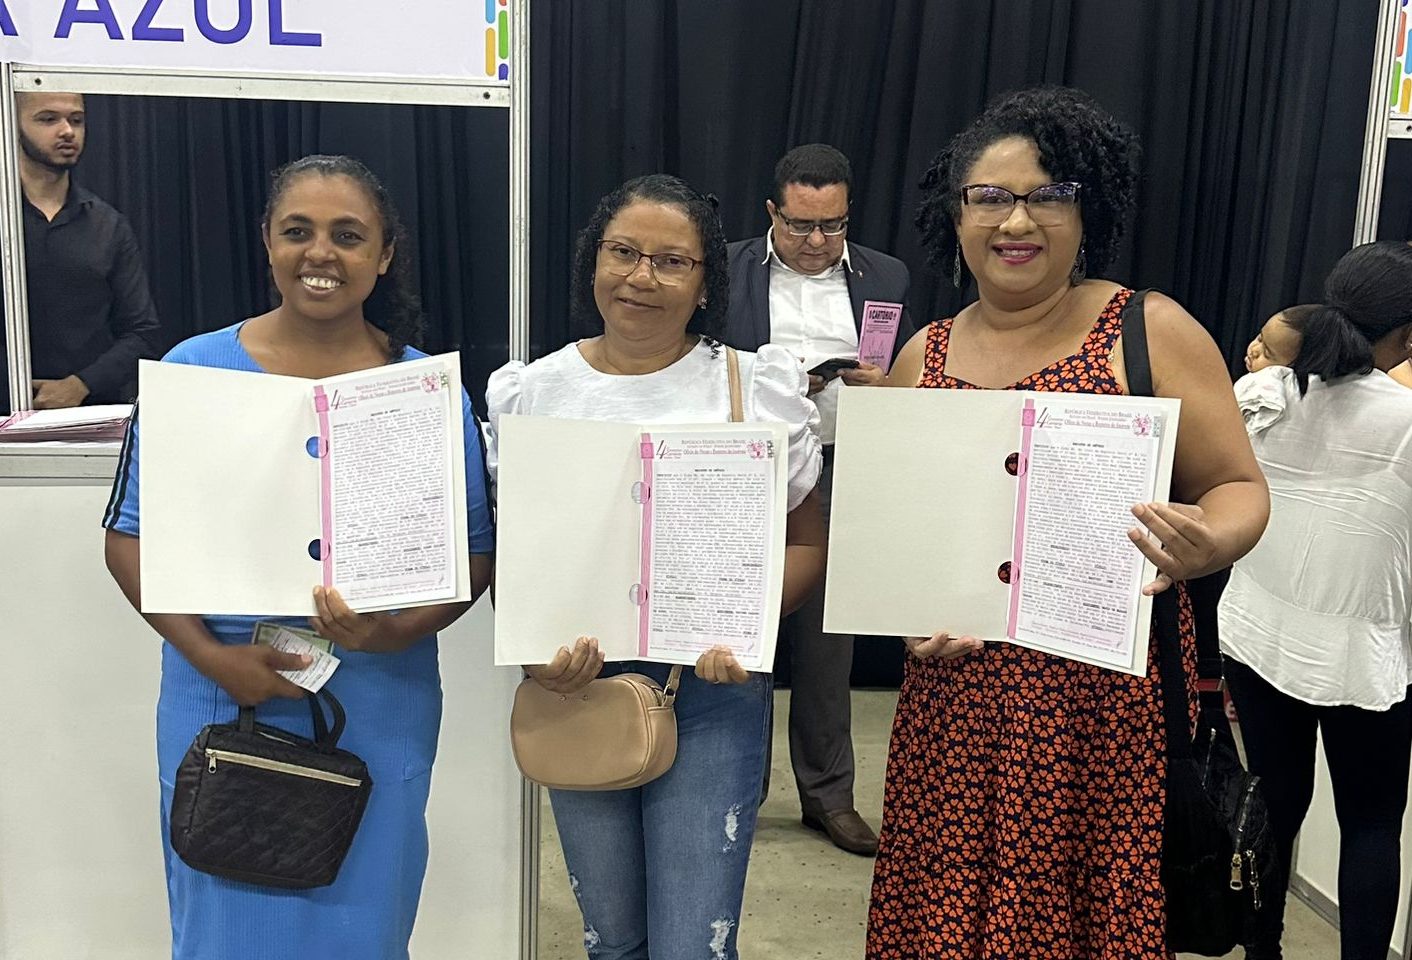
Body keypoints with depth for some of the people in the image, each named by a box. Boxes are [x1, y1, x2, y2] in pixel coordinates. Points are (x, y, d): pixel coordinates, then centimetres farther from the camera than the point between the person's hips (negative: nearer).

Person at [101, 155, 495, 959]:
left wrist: (398, 632, -18)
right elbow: (132, 535, 0)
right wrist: (209, 653, -14)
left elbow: (474, 551, 0)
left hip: (381, 711, 0)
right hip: (223, 703, 0)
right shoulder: (193, 371, -3)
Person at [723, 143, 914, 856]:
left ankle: (827, 794, 24)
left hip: (841, 483, 2)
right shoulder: (727, 270, 1)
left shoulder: (886, 278, 7)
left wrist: (882, 385, -13)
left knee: (828, 646, 10)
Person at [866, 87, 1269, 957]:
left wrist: (1207, 543, -22)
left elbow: (1238, 486, 0)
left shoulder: (1152, 331, -3)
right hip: (957, 699, 4)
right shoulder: (923, 354, 9)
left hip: (1110, 697, -3)